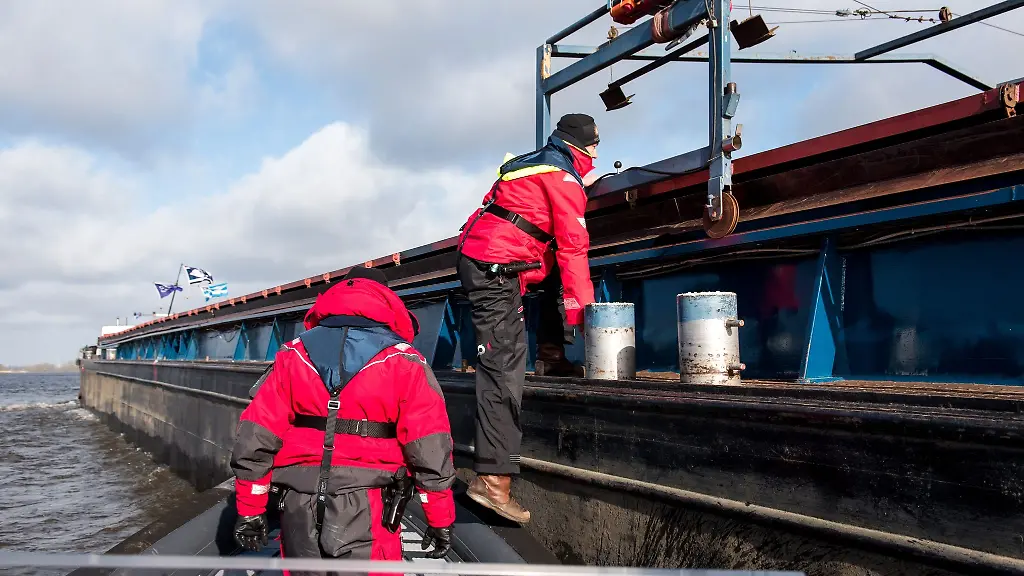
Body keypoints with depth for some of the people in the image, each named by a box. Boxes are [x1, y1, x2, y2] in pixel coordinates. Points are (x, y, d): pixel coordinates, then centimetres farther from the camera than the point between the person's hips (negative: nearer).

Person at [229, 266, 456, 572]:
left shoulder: (293, 356, 7)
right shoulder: (403, 363, -2)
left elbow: (254, 439, 4)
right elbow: (431, 451, -7)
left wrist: (249, 509, 12)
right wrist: (441, 520, 2)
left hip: (299, 513, 3)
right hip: (368, 515, -3)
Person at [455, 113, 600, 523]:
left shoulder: (533, 163, 23)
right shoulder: (564, 177, -4)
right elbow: (573, 246, -9)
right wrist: (581, 305, -8)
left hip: (473, 259, 10)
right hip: (495, 270, -9)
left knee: (556, 274, 25)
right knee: (504, 369, -14)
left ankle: (551, 358, 23)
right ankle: (492, 480, -17)